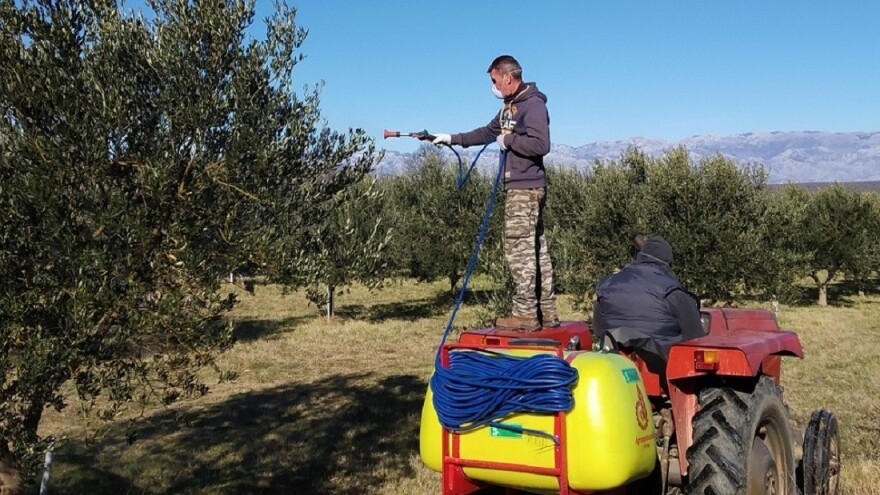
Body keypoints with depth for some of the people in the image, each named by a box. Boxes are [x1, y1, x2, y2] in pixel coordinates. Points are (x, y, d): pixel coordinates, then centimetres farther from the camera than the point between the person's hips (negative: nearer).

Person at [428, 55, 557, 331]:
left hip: (525, 188, -10)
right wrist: (452, 139, 30)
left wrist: (509, 140, -12)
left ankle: (525, 314, -6)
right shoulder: (510, 106, 19)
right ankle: (547, 313, 14)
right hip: (519, 186, 10)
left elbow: (540, 144, -24)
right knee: (536, 250, 9)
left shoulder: (533, 104, -12)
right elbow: (488, 132, 30)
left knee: (519, 249, -9)